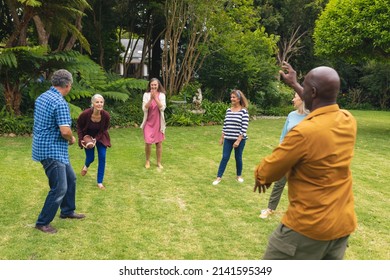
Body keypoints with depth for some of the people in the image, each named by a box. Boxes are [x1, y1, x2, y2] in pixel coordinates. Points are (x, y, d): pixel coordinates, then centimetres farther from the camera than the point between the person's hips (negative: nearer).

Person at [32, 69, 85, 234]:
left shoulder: (42, 97, 9)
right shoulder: (60, 102, -21)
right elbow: (65, 131, -27)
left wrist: (67, 138, 16)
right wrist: (72, 139, -4)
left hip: (45, 146, 10)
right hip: (52, 150, -10)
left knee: (70, 178, 21)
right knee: (59, 187, -2)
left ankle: (67, 211, 34)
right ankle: (42, 222, 11)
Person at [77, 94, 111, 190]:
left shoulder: (106, 115, -28)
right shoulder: (85, 113, -31)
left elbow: (105, 129, -10)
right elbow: (79, 126, -10)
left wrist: (96, 139, -18)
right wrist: (81, 139, -15)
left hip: (100, 137, 1)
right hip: (88, 137, -1)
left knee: (102, 158, -7)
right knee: (91, 158, 6)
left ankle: (100, 182, 6)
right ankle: (86, 166, 48)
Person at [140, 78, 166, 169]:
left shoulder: (161, 95, -3)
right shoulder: (146, 94, -4)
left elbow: (162, 108, -15)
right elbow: (144, 108, -13)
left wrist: (155, 97, -24)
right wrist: (151, 98, -24)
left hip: (158, 123, 1)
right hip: (149, 122, -1)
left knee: (159, 143, 7)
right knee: (148, 142, -4)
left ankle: (159, 162, 21)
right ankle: (147, 161, 19)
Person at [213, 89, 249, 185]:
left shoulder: (244, 111, -10)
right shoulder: (228, 110, 6)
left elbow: (244, 127, -13)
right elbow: (225, 125, 11)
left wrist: (238, 140, -17)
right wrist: (221, 137, 11)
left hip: (239, 139, -4)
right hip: (228, 139, 4)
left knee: (238, 157, 10)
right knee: (225, 157, 3)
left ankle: (239, 175, 29)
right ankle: (219, 177, 8)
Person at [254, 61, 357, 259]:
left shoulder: (304, 132, -25)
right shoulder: (348, 121, -3)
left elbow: (267, 172, -12)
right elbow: (325, 111, 22)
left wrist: (259, 176, 11)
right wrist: (294, 85, 29)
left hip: (307, 227, -7)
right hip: (343, 223, 7)